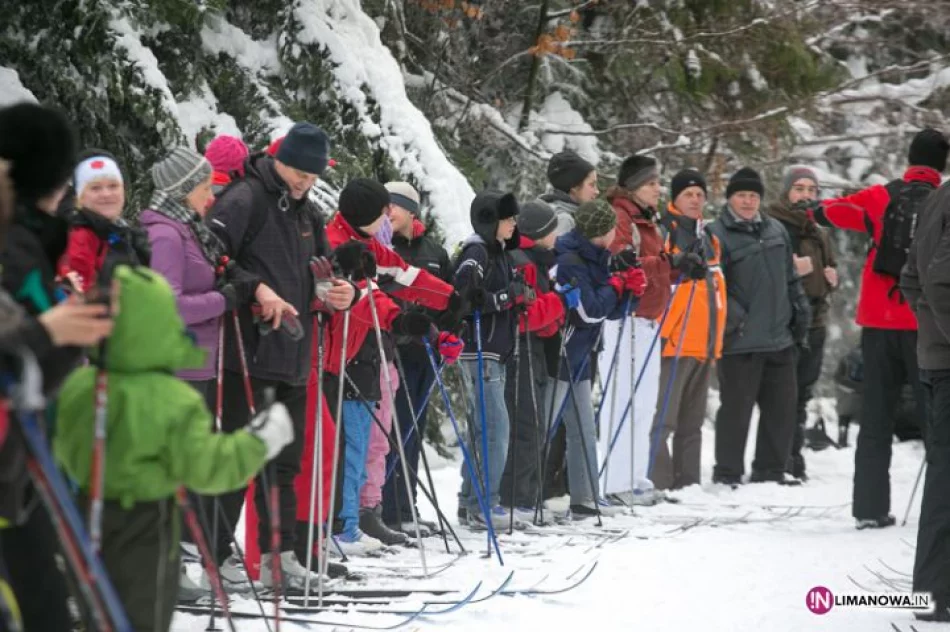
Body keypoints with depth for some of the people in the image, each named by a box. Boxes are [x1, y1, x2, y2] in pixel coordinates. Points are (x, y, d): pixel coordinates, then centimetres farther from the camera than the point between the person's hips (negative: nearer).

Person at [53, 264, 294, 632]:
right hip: (146, 527, -5)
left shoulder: (77, 387, -7)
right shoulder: (174, 403, -24)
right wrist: (260, 441, -13)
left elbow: (64, 451, 7)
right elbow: (206, 467, -22)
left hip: (91, 515, 5)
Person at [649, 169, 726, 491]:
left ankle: (688, 481, 18)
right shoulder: (662, 230, -4)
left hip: (704, 343, 8)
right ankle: (657, 482, -11)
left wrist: (717, 337, 24)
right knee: (663, 418, -11)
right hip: (674, 340, -8)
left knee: (692, 421, 13)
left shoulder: (708, 237, 21)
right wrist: (676, 264, -28)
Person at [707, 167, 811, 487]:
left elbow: (790, 278, 22)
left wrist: (801, 313, 17)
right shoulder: (717, 235, -7)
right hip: (741, 341, -7)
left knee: (782, 406, 10)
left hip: (779, 339, 7)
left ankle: (770, 471, 21)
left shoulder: (775, 230, 14)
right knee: (736, 409, -3)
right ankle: (727, 474, 6)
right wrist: (731, 318, -20)